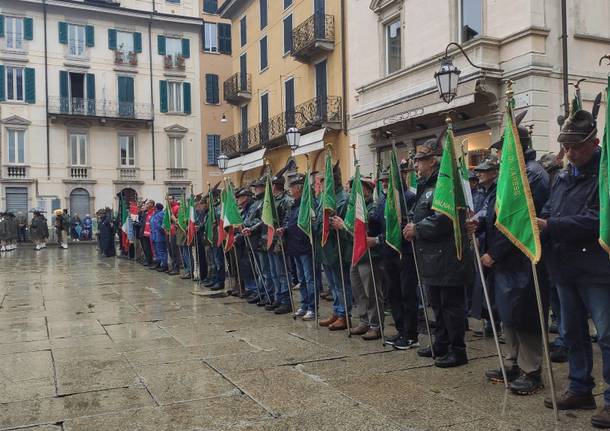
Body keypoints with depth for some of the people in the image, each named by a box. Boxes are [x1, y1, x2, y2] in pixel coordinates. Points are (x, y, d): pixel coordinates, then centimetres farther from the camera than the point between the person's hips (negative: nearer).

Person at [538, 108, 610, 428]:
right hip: (566, 267, 8)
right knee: (572, 333, 16)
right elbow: (549, 213, 16)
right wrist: (535, 222, -6)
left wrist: (550, 227, -26)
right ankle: (580, 389, 30)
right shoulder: (563, 177, 14)